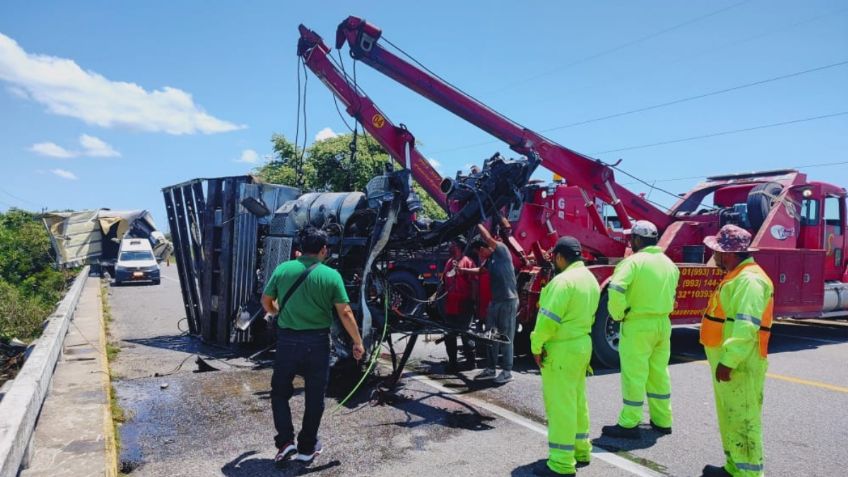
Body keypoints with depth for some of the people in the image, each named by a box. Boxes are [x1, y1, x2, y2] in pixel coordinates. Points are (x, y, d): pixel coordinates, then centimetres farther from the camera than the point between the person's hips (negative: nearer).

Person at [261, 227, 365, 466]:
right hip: (317, 341, -1)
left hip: (287, 339, 1)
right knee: (314, 396, 13)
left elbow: (266, 302, 8)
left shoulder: (282, 269, -1)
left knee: (280, 391, 19)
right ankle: (307, 447, 22)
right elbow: (345, 313, -9)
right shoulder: (331, 275, -8)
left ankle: (285, 441, 10)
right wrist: (357, 342, 1)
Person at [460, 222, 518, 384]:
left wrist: (477, 224, -13)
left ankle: (507, 371, 8)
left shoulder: (502, 251, -10)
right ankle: (491, 369, 21)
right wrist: (462, 270, 22)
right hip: (495, 301, 8)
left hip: (508, 301, -8)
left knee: (506, 337, -1)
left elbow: (489, 239, -24)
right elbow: (480, 270, 31)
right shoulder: (489, 259, 12)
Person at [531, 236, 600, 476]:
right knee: (577, 400, 19)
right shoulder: (590, 279, 10)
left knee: (559, 404, -2)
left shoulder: (563, 280, -20)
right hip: (582, 344, 10)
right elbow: (588, 316, 12)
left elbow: (548, 319, -22)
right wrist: (578, 335, 13)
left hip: (561, 349, -9)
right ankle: (581, 450, 31)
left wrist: (537, 346, -13)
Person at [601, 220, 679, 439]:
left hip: (638, 325, -7)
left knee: (634, 374, 0)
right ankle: (662, 420, 27)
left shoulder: (633, 261, -14)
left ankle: (629, 424, 7)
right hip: (663, 323, 7)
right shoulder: (668, 263, 11)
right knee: (659, 373, 17)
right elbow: (672, 294, 18)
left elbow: (616, 289, -26)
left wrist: (617, 314, -13)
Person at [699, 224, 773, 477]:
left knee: (743, 418, -3)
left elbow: (747, 325, -27)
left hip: (739, 364, -11)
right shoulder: (738, 276, 16)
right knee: (730, 416, 18)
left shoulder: (749, 279, -18)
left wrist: (728, 360, -28)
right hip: (729, 359, 11)